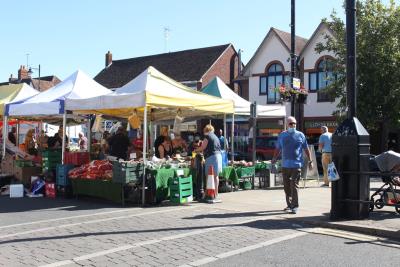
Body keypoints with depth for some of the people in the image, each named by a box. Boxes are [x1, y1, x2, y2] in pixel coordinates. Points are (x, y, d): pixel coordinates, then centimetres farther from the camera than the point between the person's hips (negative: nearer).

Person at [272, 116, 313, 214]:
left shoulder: (300, 135, 5)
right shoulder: (282, 135, 10)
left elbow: (306, 149, 9)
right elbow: (278, 149, 16)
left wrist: (310, 161, 5)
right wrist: (274, 159, 7)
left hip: (296, 165, -3)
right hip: (285, 165, 3)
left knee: (294, 185, -9)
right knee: (286, 186, 8)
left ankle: (295, 206, -5)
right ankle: (289, 205, 21)